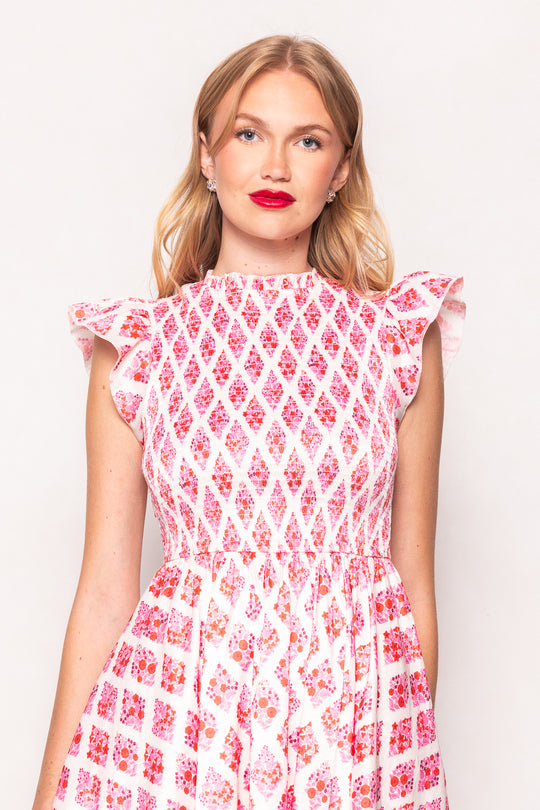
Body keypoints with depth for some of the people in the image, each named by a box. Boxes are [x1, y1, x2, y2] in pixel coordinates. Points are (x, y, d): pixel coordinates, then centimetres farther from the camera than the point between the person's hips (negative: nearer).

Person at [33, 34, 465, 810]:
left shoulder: (403, 337, 1)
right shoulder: (132, 347, -1)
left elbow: (414, 581, 5)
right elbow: (104, 593, 2)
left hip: (358, 720, 1)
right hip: (172, 720, 0)